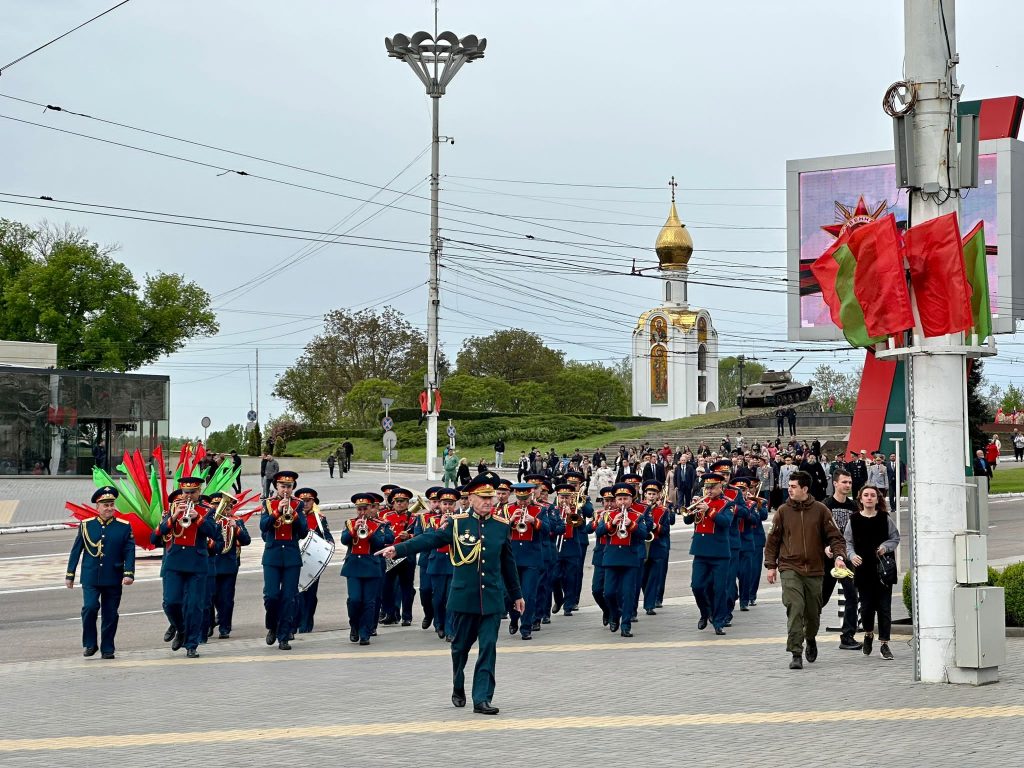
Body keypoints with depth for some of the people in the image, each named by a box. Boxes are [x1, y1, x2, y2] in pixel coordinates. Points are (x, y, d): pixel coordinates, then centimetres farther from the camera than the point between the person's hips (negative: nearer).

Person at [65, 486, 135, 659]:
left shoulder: (124, 527, 1)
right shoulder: (86, 525, 4)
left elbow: (129, 552, -2)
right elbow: (76, 551, 8)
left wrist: (129, 573, -14)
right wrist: (69, 575, 7)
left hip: (113, 579, 0)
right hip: (90, 578, 0)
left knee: (110, 614, 4)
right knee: (90, 607, -16)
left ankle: (107, 649, 16)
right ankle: (90, 644, 1)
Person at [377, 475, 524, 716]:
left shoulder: (502, 526, 5)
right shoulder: (457, 524, -1)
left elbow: (508, 563, 14)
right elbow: (429, 539, -8)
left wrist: (516, 594, 20)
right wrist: (397, 549, -21)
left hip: (492, 600, 1)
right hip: (463, 597, -1)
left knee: (488, 648, -6)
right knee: (460, 646, 11)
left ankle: (482, 699, -4)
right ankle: (458, 689, 34)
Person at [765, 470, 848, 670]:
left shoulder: (820, 510, 2)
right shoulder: (783, 511, 4)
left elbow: (835, 536, 3)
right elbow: (773, 540, 10)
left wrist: (839, 556, -14)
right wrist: (771, 565, 5)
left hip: (814, 570, 1)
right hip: (790, 569, -1)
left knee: (813, 612, 11)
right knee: (794, 609, -16)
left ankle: (810, 639, 42)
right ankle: (796, 654, -14)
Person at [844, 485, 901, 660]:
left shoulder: (885, 518, 3)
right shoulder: (854, 519, 3)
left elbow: (895, 538, 10)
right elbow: (847, 541, 5)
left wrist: (885, 546, -9)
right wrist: (852, 555, -12)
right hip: (863, 569, 0)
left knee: (884, 606, -2)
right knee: (866, 605, 4)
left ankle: (884, 643, 3)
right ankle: (868, 634, 32)